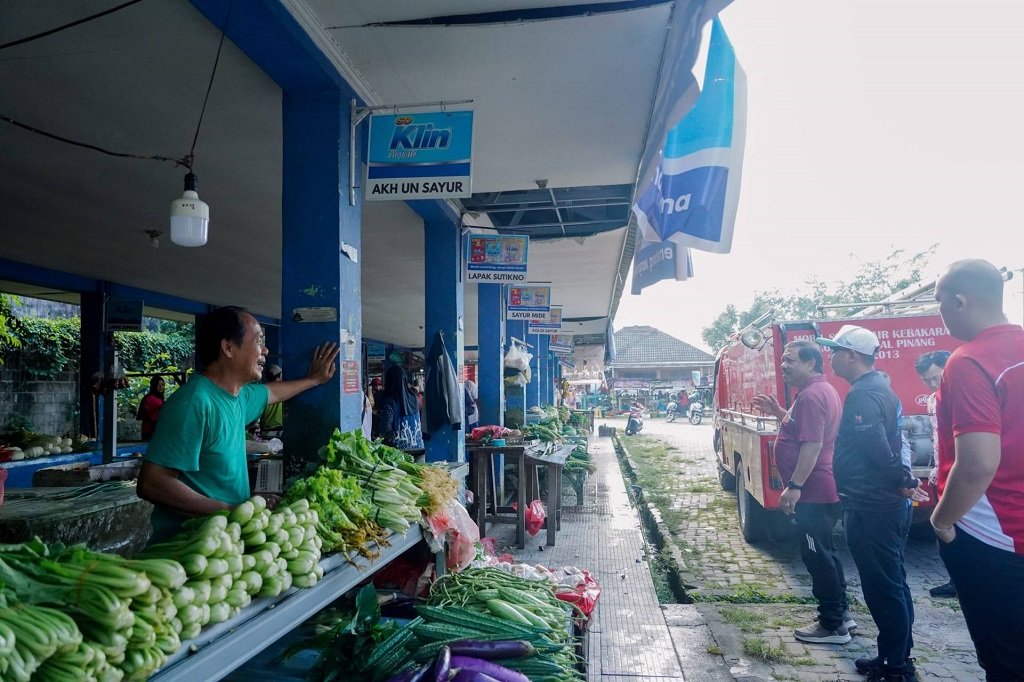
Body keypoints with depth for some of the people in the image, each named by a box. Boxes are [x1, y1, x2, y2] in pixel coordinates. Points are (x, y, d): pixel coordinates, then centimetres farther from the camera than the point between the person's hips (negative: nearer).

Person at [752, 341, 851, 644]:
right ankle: (841, 612, 31)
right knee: (824, 553, 20)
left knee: (817, 556, -1)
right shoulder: (821, 391, 14)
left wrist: (794, 487, -26)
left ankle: (832, 625, 10)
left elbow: (812, 444, -27)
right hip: (822, 490, 11)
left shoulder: (811, 395, -20)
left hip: (813, 492, -11)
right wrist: (778, 412, 17)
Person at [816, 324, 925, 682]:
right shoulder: (879, 386, 13)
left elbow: (877, 450, -26)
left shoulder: (862, 395, -19)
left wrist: (903, 483, -13)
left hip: (870, 508, -11)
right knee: (893, 584, 18)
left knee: (882, 588, 0)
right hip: (887, 505, 11)